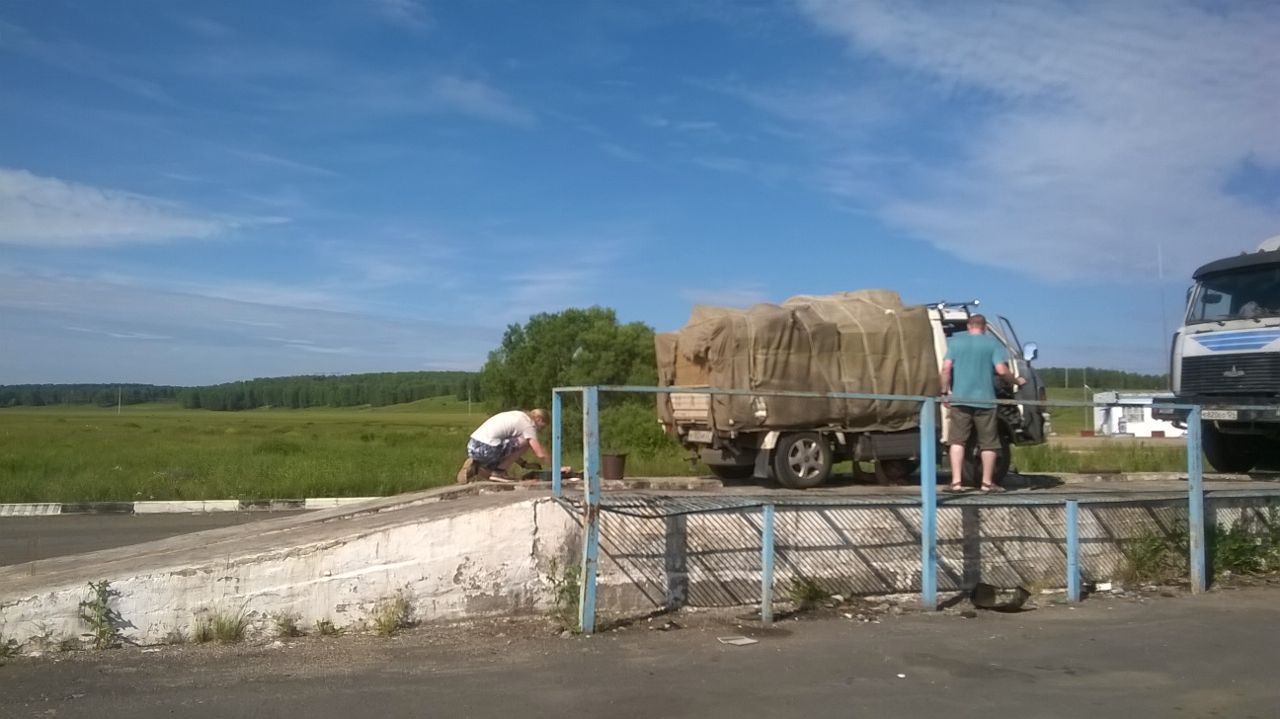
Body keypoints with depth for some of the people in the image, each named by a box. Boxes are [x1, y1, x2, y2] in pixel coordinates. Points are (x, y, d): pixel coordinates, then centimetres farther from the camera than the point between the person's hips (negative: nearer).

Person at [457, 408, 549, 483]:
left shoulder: (516, 416, 24)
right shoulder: (528, 424, -2)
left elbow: (511, 450, 30)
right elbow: (541, 454, -9)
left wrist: (524, 464, 23)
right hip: (487, 449, -9)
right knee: (526, 442, -4)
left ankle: (475, 468, 7)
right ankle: (499, 471, -1)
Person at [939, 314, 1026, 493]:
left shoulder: (955, 341, 6)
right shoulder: (993, 343, 2)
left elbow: (946, 367, -3)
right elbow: (1001, 370, -8)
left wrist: (945, 392, 3)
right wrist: (1016, 381, 9)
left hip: (960, 398, 1)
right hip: (985, 399, -1)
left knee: (957, 440, 4)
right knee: (988, 443, 10)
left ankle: (956, 481, -4)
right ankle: (987, 482, 14)